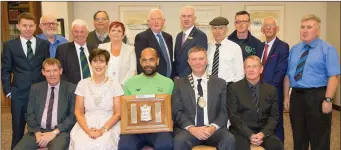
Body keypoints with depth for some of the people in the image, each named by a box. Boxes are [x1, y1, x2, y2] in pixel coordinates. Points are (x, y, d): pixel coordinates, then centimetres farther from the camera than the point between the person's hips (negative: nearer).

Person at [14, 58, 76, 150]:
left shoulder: (71, 88, -1)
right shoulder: (35, 88, 10)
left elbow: (74, 115, -4)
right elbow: (29, 114, 9)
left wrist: (55, 132, -12)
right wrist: (37, 132, -7)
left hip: (61, 131, -4)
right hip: (38, 130, 4)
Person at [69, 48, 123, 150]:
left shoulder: (115, 85, 2)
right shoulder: (83, 84, 6)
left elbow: (118, 113, -1)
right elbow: (78, 112, 5)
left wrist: (103, 130, -14)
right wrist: (88, 130, -12)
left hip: (109, 126, -1)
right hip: (86, 125, 2)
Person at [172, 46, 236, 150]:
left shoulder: (220, 83, 12)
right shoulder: (180, 83, 9)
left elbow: (224, 111, 7)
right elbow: (177, 111, 2)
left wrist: (213, 127, -12)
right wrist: (191, 128, -14)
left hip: (214, 129, 2)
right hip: (188, 128, -1)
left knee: (229, 139, -28)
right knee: (180, 141, -32)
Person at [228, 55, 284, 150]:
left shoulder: (271, 90, 11)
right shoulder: (234, 88, 1)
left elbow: (274, 116, 8)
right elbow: (233, 115, -4)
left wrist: (263, 133, -10)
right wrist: (250, 135, -15)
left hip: (263, 132, 3)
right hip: (241, 132, -3)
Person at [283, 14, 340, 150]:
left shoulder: (327, 49, -5)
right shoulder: (294, 49, 11)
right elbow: (287, 75, 12)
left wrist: (328, 99, -20)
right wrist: (286, 96, 8)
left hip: (317, 97, -5)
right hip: (296, 96, 5)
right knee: (299, 138, 16)